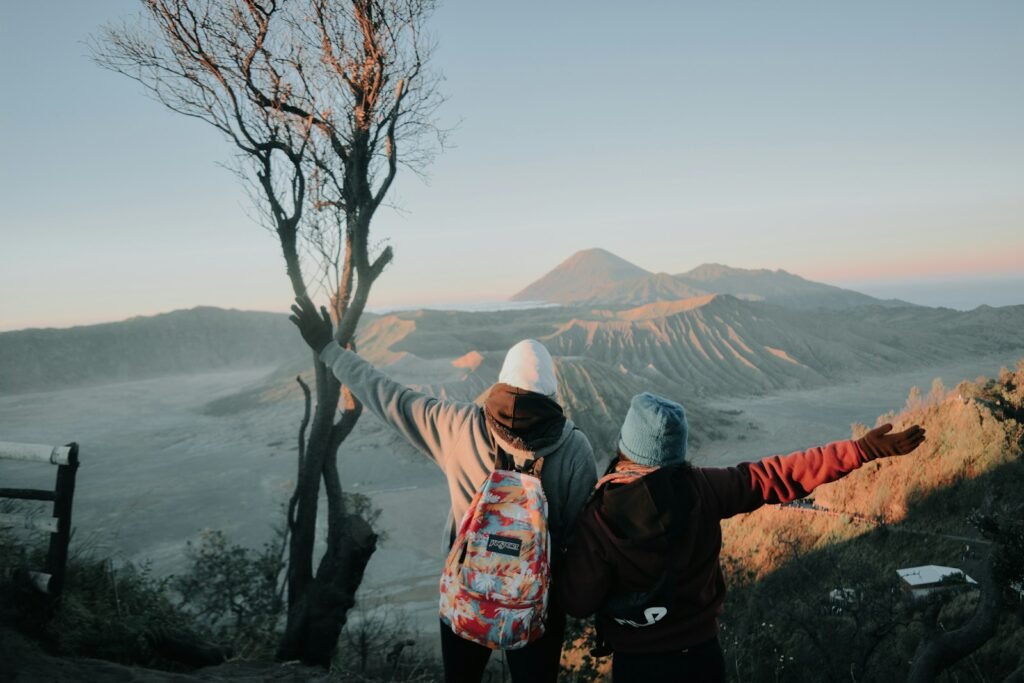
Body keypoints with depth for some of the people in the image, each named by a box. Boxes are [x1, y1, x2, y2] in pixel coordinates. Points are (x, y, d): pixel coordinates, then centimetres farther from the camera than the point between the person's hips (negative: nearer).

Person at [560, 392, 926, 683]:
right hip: (701, 649, 2)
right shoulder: (703, 487, -17)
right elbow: (778, 475, -11)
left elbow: (578, 603, -16)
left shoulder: (597, 520, -24)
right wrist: (862, 450, -4)